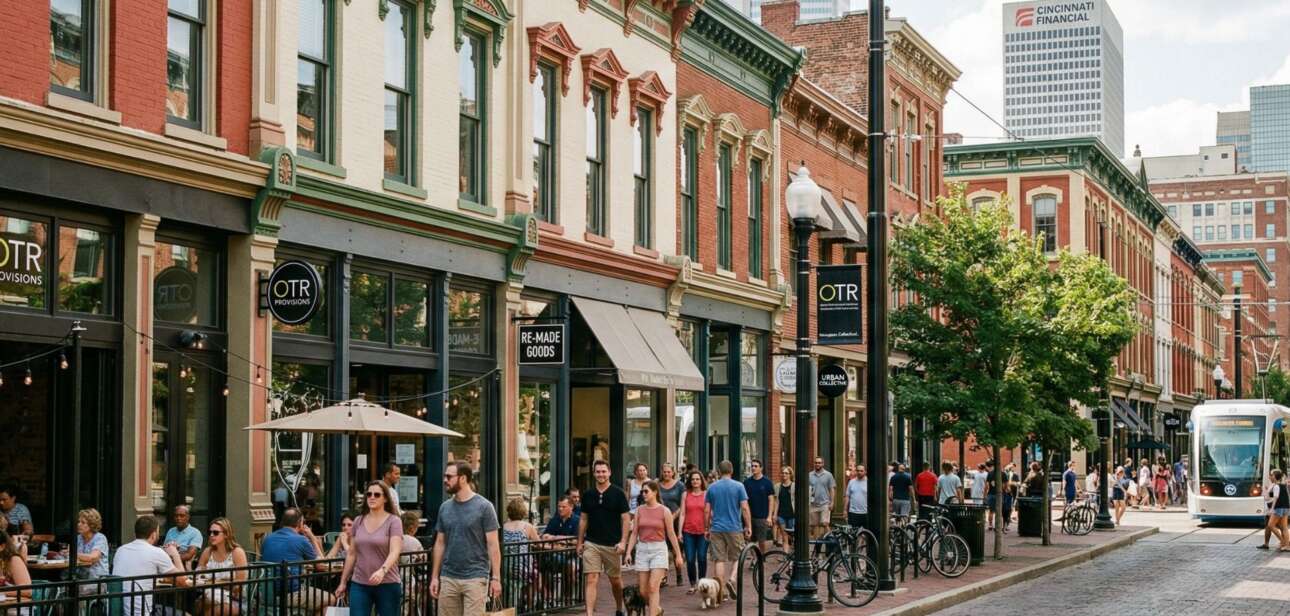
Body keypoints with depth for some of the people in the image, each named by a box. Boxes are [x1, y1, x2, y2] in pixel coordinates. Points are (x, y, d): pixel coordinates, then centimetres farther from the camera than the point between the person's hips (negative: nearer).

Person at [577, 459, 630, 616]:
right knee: (591, 580, -8)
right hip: (591, 543, 2)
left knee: (615, 580, 12)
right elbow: (583, 519, 13)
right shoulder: (588, 495, 6)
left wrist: (623, 542, -12)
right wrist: (580, 542, 11)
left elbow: (626, 518, -4)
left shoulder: (618, 493, -3)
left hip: (612, 544, -2)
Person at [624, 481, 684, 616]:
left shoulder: (664, 511, -2)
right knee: (643, 590, 6)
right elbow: (634, 533, 8)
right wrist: (628, 552, 1)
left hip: (659, 550, -4)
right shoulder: (639, 510, 6)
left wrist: (678, 555, 3)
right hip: (642, 549, 4)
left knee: (653, 587, -15)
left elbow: (671, 534, 1)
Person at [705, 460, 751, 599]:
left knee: (719, 560, 5)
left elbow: (707, 511, 5)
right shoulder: (738, 486, -3)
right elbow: (745, 508, -7)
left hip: (716, 529, 2)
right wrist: (748, 527, 0)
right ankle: (731, 579, -11)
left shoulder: (712, 487, 3)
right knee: (737, 557, 13)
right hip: (735, 528, -2)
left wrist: (707, 528, 14)